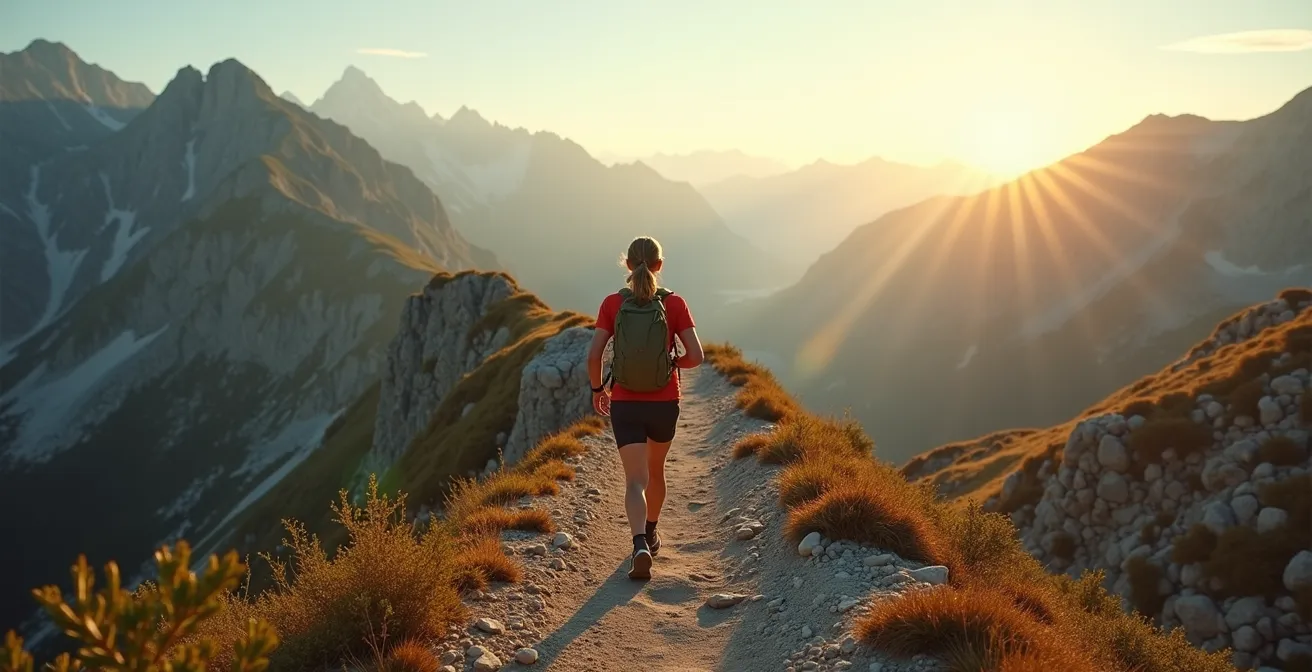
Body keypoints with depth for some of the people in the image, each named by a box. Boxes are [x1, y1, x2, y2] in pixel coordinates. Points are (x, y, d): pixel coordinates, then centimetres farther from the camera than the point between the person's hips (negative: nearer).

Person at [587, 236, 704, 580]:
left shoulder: (613, 303, -6)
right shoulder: (674, 303, -7)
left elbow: (593, 355, -10)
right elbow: (696, 355, -12)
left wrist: (598, 389, 7)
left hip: (624, 405, -1)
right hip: (664, 403, 1)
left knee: (636, 481, 0)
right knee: (655, 469, 24)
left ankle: (640, 546, -22)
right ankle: (651, 533, 42)